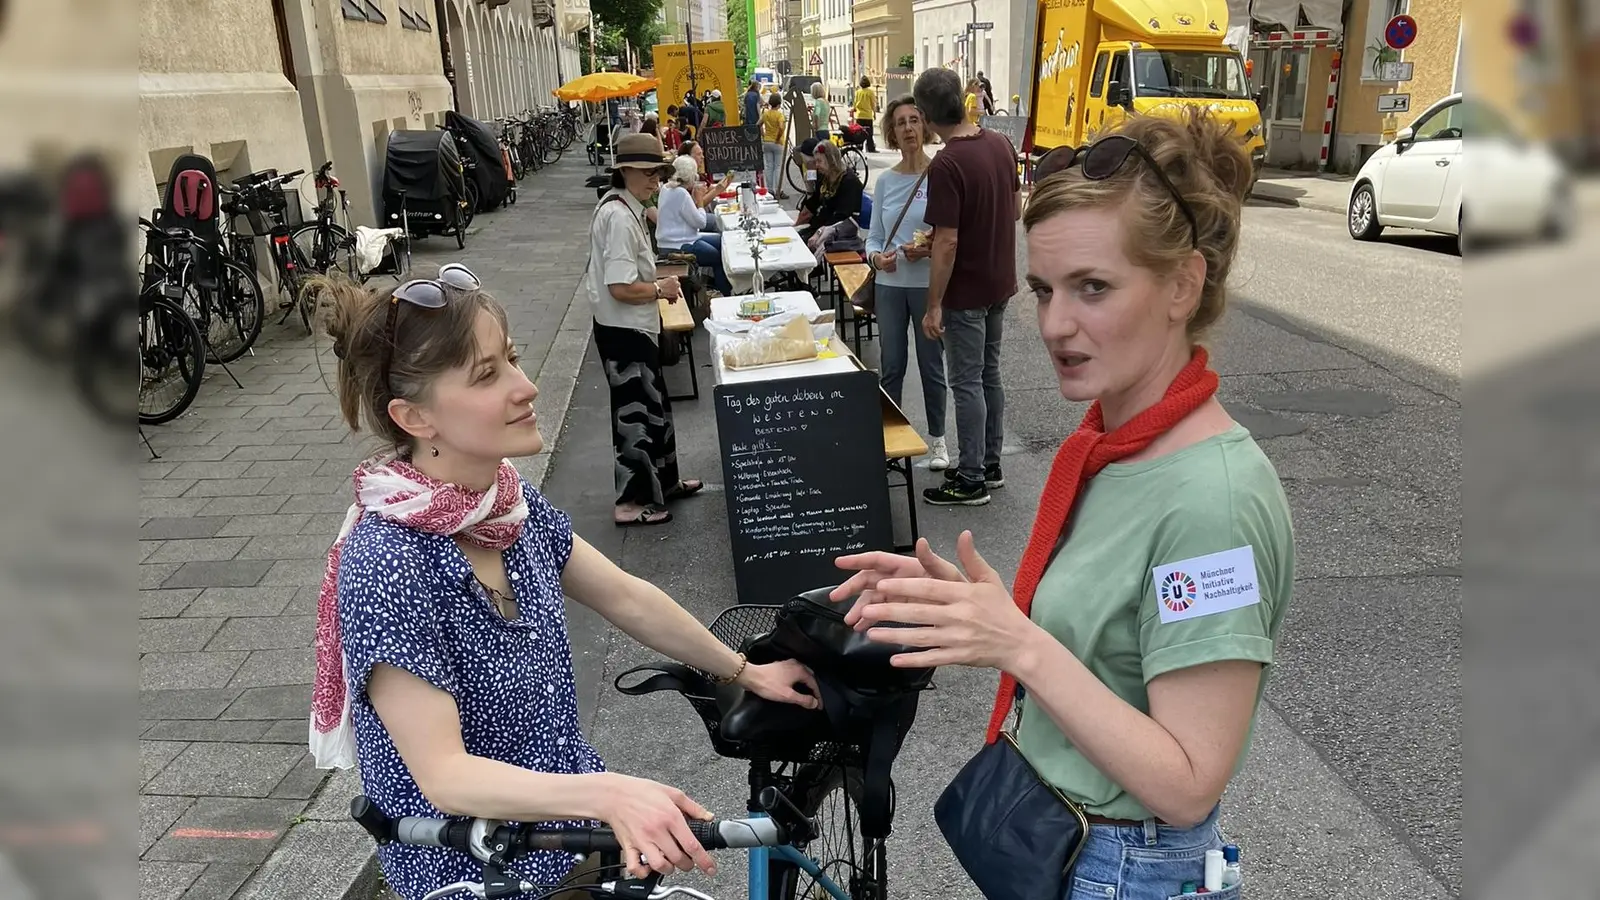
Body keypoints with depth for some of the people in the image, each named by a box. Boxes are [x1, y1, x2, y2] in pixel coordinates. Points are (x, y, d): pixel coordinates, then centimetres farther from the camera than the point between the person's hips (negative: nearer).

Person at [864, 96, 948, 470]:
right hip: (890, 285, 3)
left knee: (931, 365, 9)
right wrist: (875, 257, -12)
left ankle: (937, 438, 26)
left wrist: (930, 250, -23)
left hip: (929, 284, -3)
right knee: (891, 366, 12)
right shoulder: (885, 180, 4)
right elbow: (874, 236, 8)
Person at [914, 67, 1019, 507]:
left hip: (966, 291, -8)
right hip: (1000, 282, 8)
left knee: (967, 382, 1)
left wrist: (934, 305, -17)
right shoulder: (1001, 144, 1)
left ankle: (972, 479, 10)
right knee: (989, 374, 17)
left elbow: (947, 243, -23)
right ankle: (989, 463, 29)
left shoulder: (946, 165, -23)